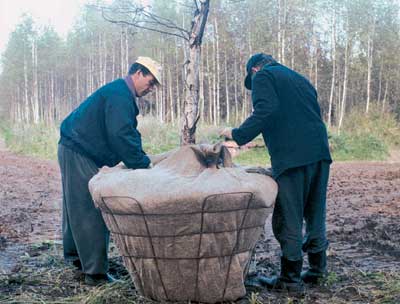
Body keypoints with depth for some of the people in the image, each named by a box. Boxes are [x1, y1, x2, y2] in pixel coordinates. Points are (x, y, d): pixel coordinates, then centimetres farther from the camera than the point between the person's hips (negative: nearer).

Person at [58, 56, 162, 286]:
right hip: (78, 152, -11)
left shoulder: (122, 94, 17)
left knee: (77, 207, 19)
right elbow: (120, 136, -27)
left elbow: (129, 134, 18)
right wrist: (143, 164, -20)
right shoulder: (119, 95, -18)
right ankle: (95, 272, -6)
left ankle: (75, 255, 32)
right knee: (90, 211, -10)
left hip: (76, 150, 11)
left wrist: (142, 161, 9)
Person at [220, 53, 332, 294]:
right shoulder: (300, 79, 28)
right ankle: (317, 269, 26)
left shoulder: (262, 76, 5)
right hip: (320, 151, 8)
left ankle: (291, 279, 5)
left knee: (288, 219, -1)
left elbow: (266, 111, -14)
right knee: (315, 214, 17)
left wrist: (238, 134, -8)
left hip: (292, 156, -8)